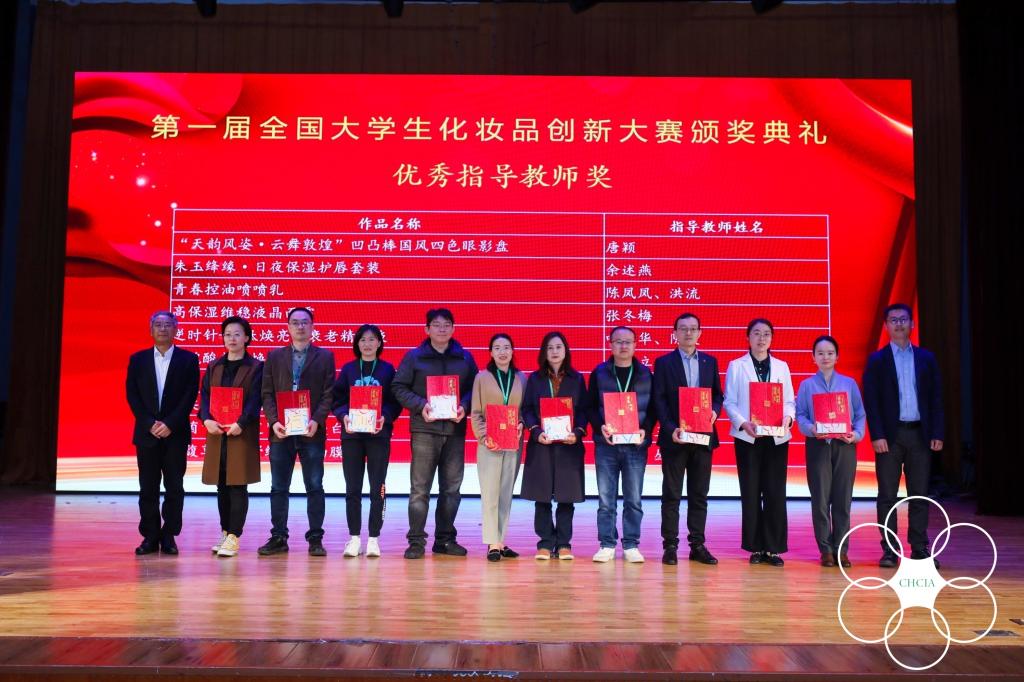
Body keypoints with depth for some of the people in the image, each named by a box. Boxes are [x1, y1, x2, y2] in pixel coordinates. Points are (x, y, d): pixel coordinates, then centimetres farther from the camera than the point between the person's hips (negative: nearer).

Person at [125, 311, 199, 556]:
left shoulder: (188, 359, 3)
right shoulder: (138, 359, 9)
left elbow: (190, 396, -3)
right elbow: (132, 395, 3)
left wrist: (170, 424, -13)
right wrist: (151, 424, -9)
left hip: (175, 434, -1)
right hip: (146, 433, 1)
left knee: (174, 487, 0)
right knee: (148, 488, 3)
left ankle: (169, 536, 8)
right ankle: (150, 537, 10)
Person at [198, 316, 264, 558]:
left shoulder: (255, 367, 0)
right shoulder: (214, 367, 14)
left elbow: (255, 400, -8)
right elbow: (204, 395, 7)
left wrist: (240, 424, -21)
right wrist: (207, 419, -12)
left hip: (242, 433, -4)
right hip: (216, 433, 5)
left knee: (238, 485, -5)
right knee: (222, 486, 9)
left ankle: (233, 537, -4)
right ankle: (225, 533, 18)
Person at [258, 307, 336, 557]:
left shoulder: (325, 356, 6)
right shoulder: (274, 356, 11)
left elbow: (328, 394, -1)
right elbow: (267, 393, 6)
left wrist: (316, 421, -15)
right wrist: (274, 421, -9)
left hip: (312, 431, -2)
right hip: (281, 431, 2)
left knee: (315, 487, 1)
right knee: (278, 487, 5)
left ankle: (315, 539, 7)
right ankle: (278, 538, 13)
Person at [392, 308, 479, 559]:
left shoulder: (465, 357, 11)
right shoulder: (414, 356, 3)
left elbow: (474, 388, 12)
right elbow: (399, 387, 0)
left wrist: (465, 406, -7)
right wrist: (420, 405, -13)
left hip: (455, 428, 3)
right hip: (424, 428, -3)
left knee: (451, 487, 8)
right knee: (420, 487, -3)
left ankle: (445, 539, 18)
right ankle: (416, 540, 2)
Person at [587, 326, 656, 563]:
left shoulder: (645, 374, 7)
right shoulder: (599, 373, 6)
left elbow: (653, 407, 8)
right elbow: (590, 406, 5)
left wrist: (645, 430, -8)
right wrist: (601, 427, -12)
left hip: (636, 445, 0)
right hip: (606, 444, 0)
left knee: (633, 499, 4)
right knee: (606, 499, 3)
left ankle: (631, 546, 12)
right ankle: (607, 545, 10)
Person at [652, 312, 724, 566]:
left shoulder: (710, 361, 12)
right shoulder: (664, 362, 2)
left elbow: (717, 394, 12)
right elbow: (659, 400, -3)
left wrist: (714, 411, -10)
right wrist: (670, 429, -15)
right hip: (674, 437, -3)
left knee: (699, 495, 7)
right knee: (671, 495, 2)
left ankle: (697, 545, 13)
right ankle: (670, 546, 7)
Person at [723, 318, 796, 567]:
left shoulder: (781, 367, 12)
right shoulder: (736, 366, 6)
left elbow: (789, 401, 9)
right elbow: (730, 402, 1)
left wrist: (788, 417, -12)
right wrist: (743, 423, -15)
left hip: (777, 437, 2)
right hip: (747, 437, -1)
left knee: (775, 493, -1)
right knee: (751, 493, 2)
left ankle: (773, 548, 7)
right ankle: (756, 547, 11)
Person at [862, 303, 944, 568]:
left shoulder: (926, 358, 10)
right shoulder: (877, 360, 4)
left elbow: (936, 398, 8)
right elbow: (870, 401, -2)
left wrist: (937, 433, 0)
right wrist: (877, 435, -11)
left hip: (919, 434, 2)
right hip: (890, 435, -2)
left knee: (919, 495, 4)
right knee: (887, 495, 1)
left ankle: (919, 549, 12)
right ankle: (889, 550, 6)